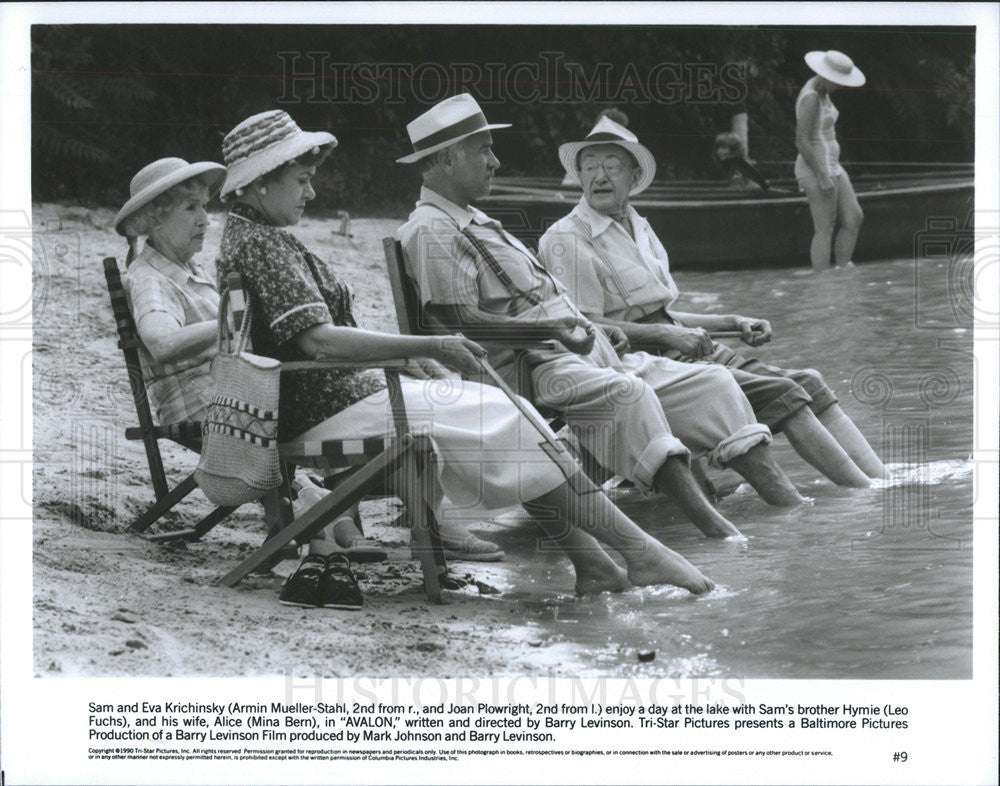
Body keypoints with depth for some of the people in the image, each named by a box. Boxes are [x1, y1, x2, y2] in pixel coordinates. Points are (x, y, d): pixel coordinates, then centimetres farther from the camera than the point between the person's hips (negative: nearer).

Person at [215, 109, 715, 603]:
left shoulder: (251, 237, 18)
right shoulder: (261, 244, -15)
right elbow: (318, 340, -25)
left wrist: (404, 356, 11)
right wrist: (428, 347, -26)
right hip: (335, 410, -10)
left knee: (500, 415, 3)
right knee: (507, 424, -10)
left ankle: (589, 563, -5)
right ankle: (639, 552, -8)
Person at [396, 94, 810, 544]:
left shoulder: (473, 222, 28)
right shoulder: (431, 231, -6)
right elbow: (457, 321, -19)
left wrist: (594, 329, 13)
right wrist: (555, 330, -23)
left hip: (573, 351, 10)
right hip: (524, 366, -10)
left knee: (710, 383, -2)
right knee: (625, 393, -37)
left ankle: (785, 501, -12)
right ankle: (704, 519, -48)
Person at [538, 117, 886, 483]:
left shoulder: (639, 228, 21)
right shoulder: (567, 240, -7)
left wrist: (733, 323, 17)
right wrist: (668, 334, -20)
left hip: (681, 349, 9)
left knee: (808, 384, -5)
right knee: (782, 395, -19)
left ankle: (882, 479, -11)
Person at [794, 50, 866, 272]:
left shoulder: (821, 91, 11)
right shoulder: (810, 98, -21)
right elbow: (801, 141, -24)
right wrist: (822, 177, -24)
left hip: (830, 167, 10)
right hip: (817, 170, -10)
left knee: (854, 219, 9)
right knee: (825, 230, -6)